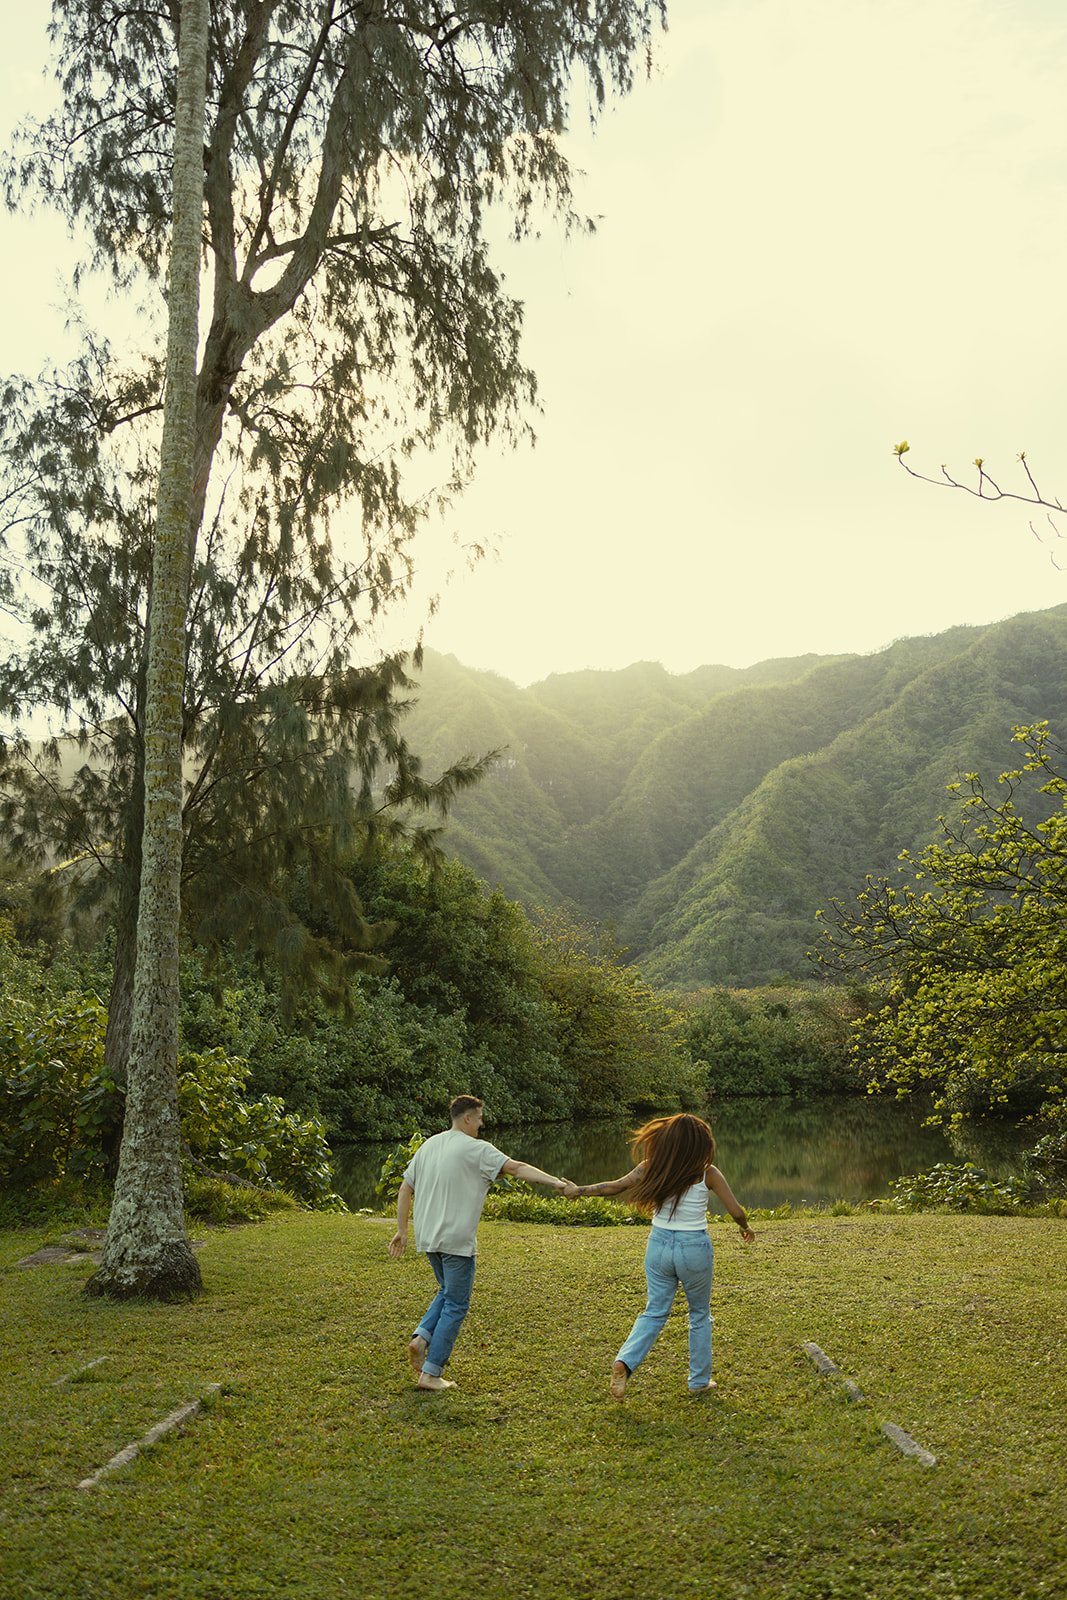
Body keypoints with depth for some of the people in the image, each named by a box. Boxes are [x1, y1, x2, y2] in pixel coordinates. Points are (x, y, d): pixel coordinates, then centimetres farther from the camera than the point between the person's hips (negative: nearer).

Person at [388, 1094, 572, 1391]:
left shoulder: (428, 1146, 10)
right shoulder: (476, 1149, -11)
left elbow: (405, 1190, 12)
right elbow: (517, 1168, -18)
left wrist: (402, 1230, 17)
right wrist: (554, 1181, -20)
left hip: (428, 1238, 7)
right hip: (457, 1241, -7)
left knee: (447, 1291, 25)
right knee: (455, 1305, 4)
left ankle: (421, 1337, 5)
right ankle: (431, 1373, 4)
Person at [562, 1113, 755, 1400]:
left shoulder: (652, 1168, -5)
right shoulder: (706, 1173, -10)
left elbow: (615, 1186, 0)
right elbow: (736, 1211, -7)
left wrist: (578, 1190, 14)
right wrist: (746, 1228, 16)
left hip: (659, 1245, 2)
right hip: (694, 1248, -2)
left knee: (654, 1312, 12)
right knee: (700, 1315, 18)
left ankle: (624, 1361, -10)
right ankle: (700, 1380, 26)